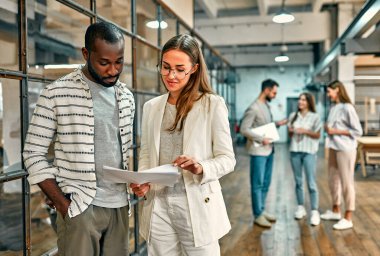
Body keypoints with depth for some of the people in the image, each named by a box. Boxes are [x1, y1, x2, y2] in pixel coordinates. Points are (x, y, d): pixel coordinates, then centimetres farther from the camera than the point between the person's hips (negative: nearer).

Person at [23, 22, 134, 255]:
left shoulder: (127, 97, 8)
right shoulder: (57, 94, -8)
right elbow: (34, 154, -6)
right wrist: (62, 205, -10)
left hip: (120, 205, 5)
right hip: (79, 207, -4)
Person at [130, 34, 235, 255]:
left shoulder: (213, 104, -5)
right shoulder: (151, 107, 8)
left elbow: (227, 158, -4)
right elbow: (146, 155, 12)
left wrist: (201, 168, -23)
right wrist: (141, 181, -7)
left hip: (197, 204, -3)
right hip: (158, 205, 4)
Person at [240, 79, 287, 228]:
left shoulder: (267, 105, 12)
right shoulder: (253, 108, -15)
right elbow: (244, 129, -19)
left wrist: (277, 124, 5)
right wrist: (261, 139, -21)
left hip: (269, 150, 9)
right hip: (258, 151, -9)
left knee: (266, 183, 15)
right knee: (257, 184, 0)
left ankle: (262, 210, 26)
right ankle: (258, 215, 9)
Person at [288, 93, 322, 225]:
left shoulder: (315, 117, -1)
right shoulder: (293, 116, 10)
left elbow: (318, 135, -1)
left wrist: (305, 131, -15)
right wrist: (291, 131, -8)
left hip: (309, 152, -4)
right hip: (295, 151, 4)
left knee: (311, 183, -6)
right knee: (298, 181, 10)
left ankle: (315, 211, -2)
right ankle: (300, 207, 21)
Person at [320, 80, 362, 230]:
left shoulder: (347, 108, -13)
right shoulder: (333, 108, 10)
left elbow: (358, 131, -13)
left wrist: (335, 131, -15)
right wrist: (327, 128, 0)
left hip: (345, 149, -8)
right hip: (333, 148, 8)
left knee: (347, 183, -1)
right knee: (333, 181, 15)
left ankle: (348, 219, 8)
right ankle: (335, 211, 31)